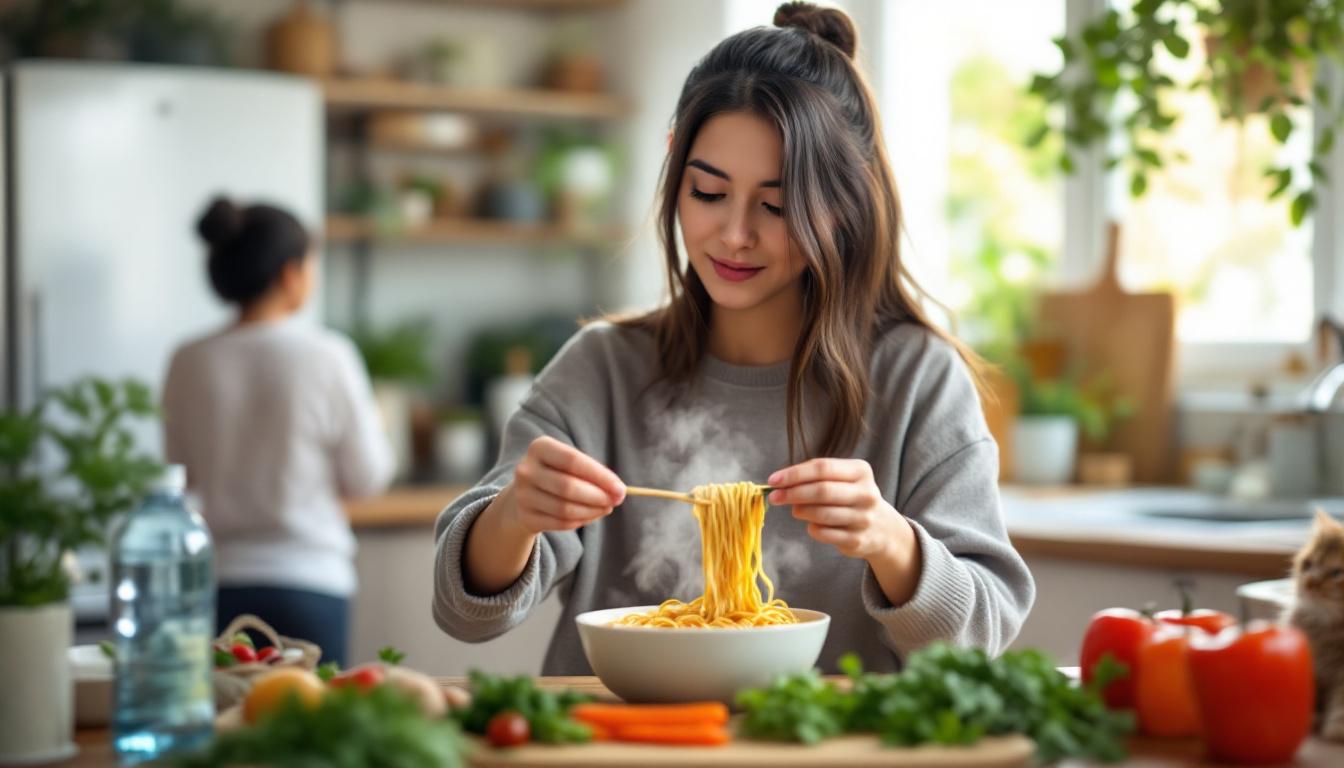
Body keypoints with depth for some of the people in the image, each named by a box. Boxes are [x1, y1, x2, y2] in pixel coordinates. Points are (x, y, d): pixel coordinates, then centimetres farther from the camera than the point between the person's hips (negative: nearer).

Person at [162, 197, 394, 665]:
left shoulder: (189, 363, -1)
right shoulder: (327, 357, -9)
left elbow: (181, 474, 10)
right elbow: (367, 477, -1)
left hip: (219, 578, 3)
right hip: (308, 580, -3)